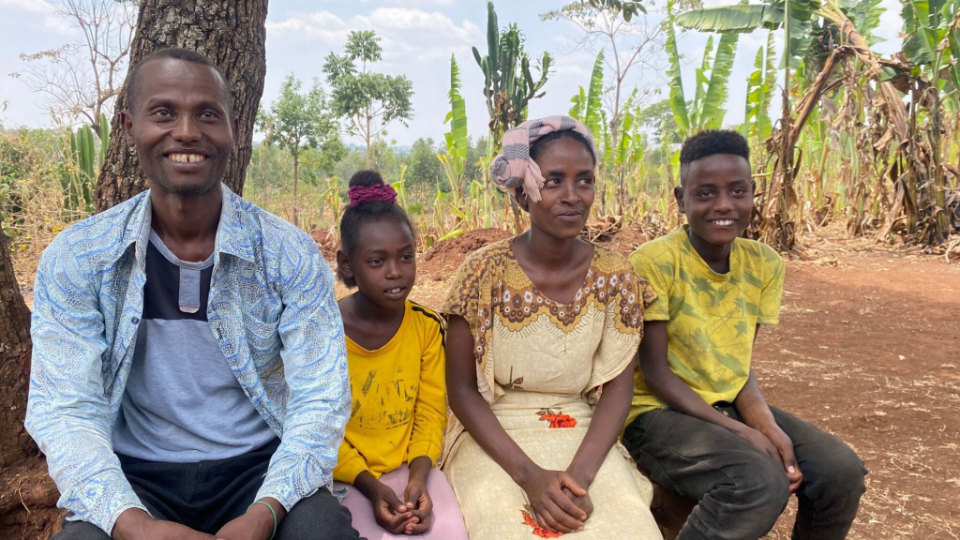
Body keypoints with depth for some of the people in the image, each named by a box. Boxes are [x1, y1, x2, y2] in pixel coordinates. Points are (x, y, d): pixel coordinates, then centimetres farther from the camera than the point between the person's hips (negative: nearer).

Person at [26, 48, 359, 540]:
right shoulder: (75, 260, -4)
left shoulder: (290, 255, -8)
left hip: (260, 465, 0)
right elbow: (66, 411, -9)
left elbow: (320, 399, -11)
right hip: (136, 477, 1)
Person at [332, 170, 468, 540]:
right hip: (345, 476, -2)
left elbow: (431, 412, 0)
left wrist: (419, 477, -15)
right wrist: (370, 485, -17)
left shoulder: (427, 326, -3)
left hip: (408, 468, 3)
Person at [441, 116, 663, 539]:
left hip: (583, 438, 2)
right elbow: (462, 391, -8)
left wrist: (580, 475, -18)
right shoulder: (485, 272, -11)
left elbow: (617, 389, -3)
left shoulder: (613, 275, -4)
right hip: (495, 439, -2)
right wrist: (529, 474, -19)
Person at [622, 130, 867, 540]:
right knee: (761, 482, -30)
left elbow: (738, 360, 4)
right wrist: (738, 430, -22)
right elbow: (654, 372, -16)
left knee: (841, 470, -12)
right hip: (660, 412, -6)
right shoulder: (654, 261, -18)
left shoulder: (764, 265, 1)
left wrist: (763, 420, -15)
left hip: (728, 405, 6)